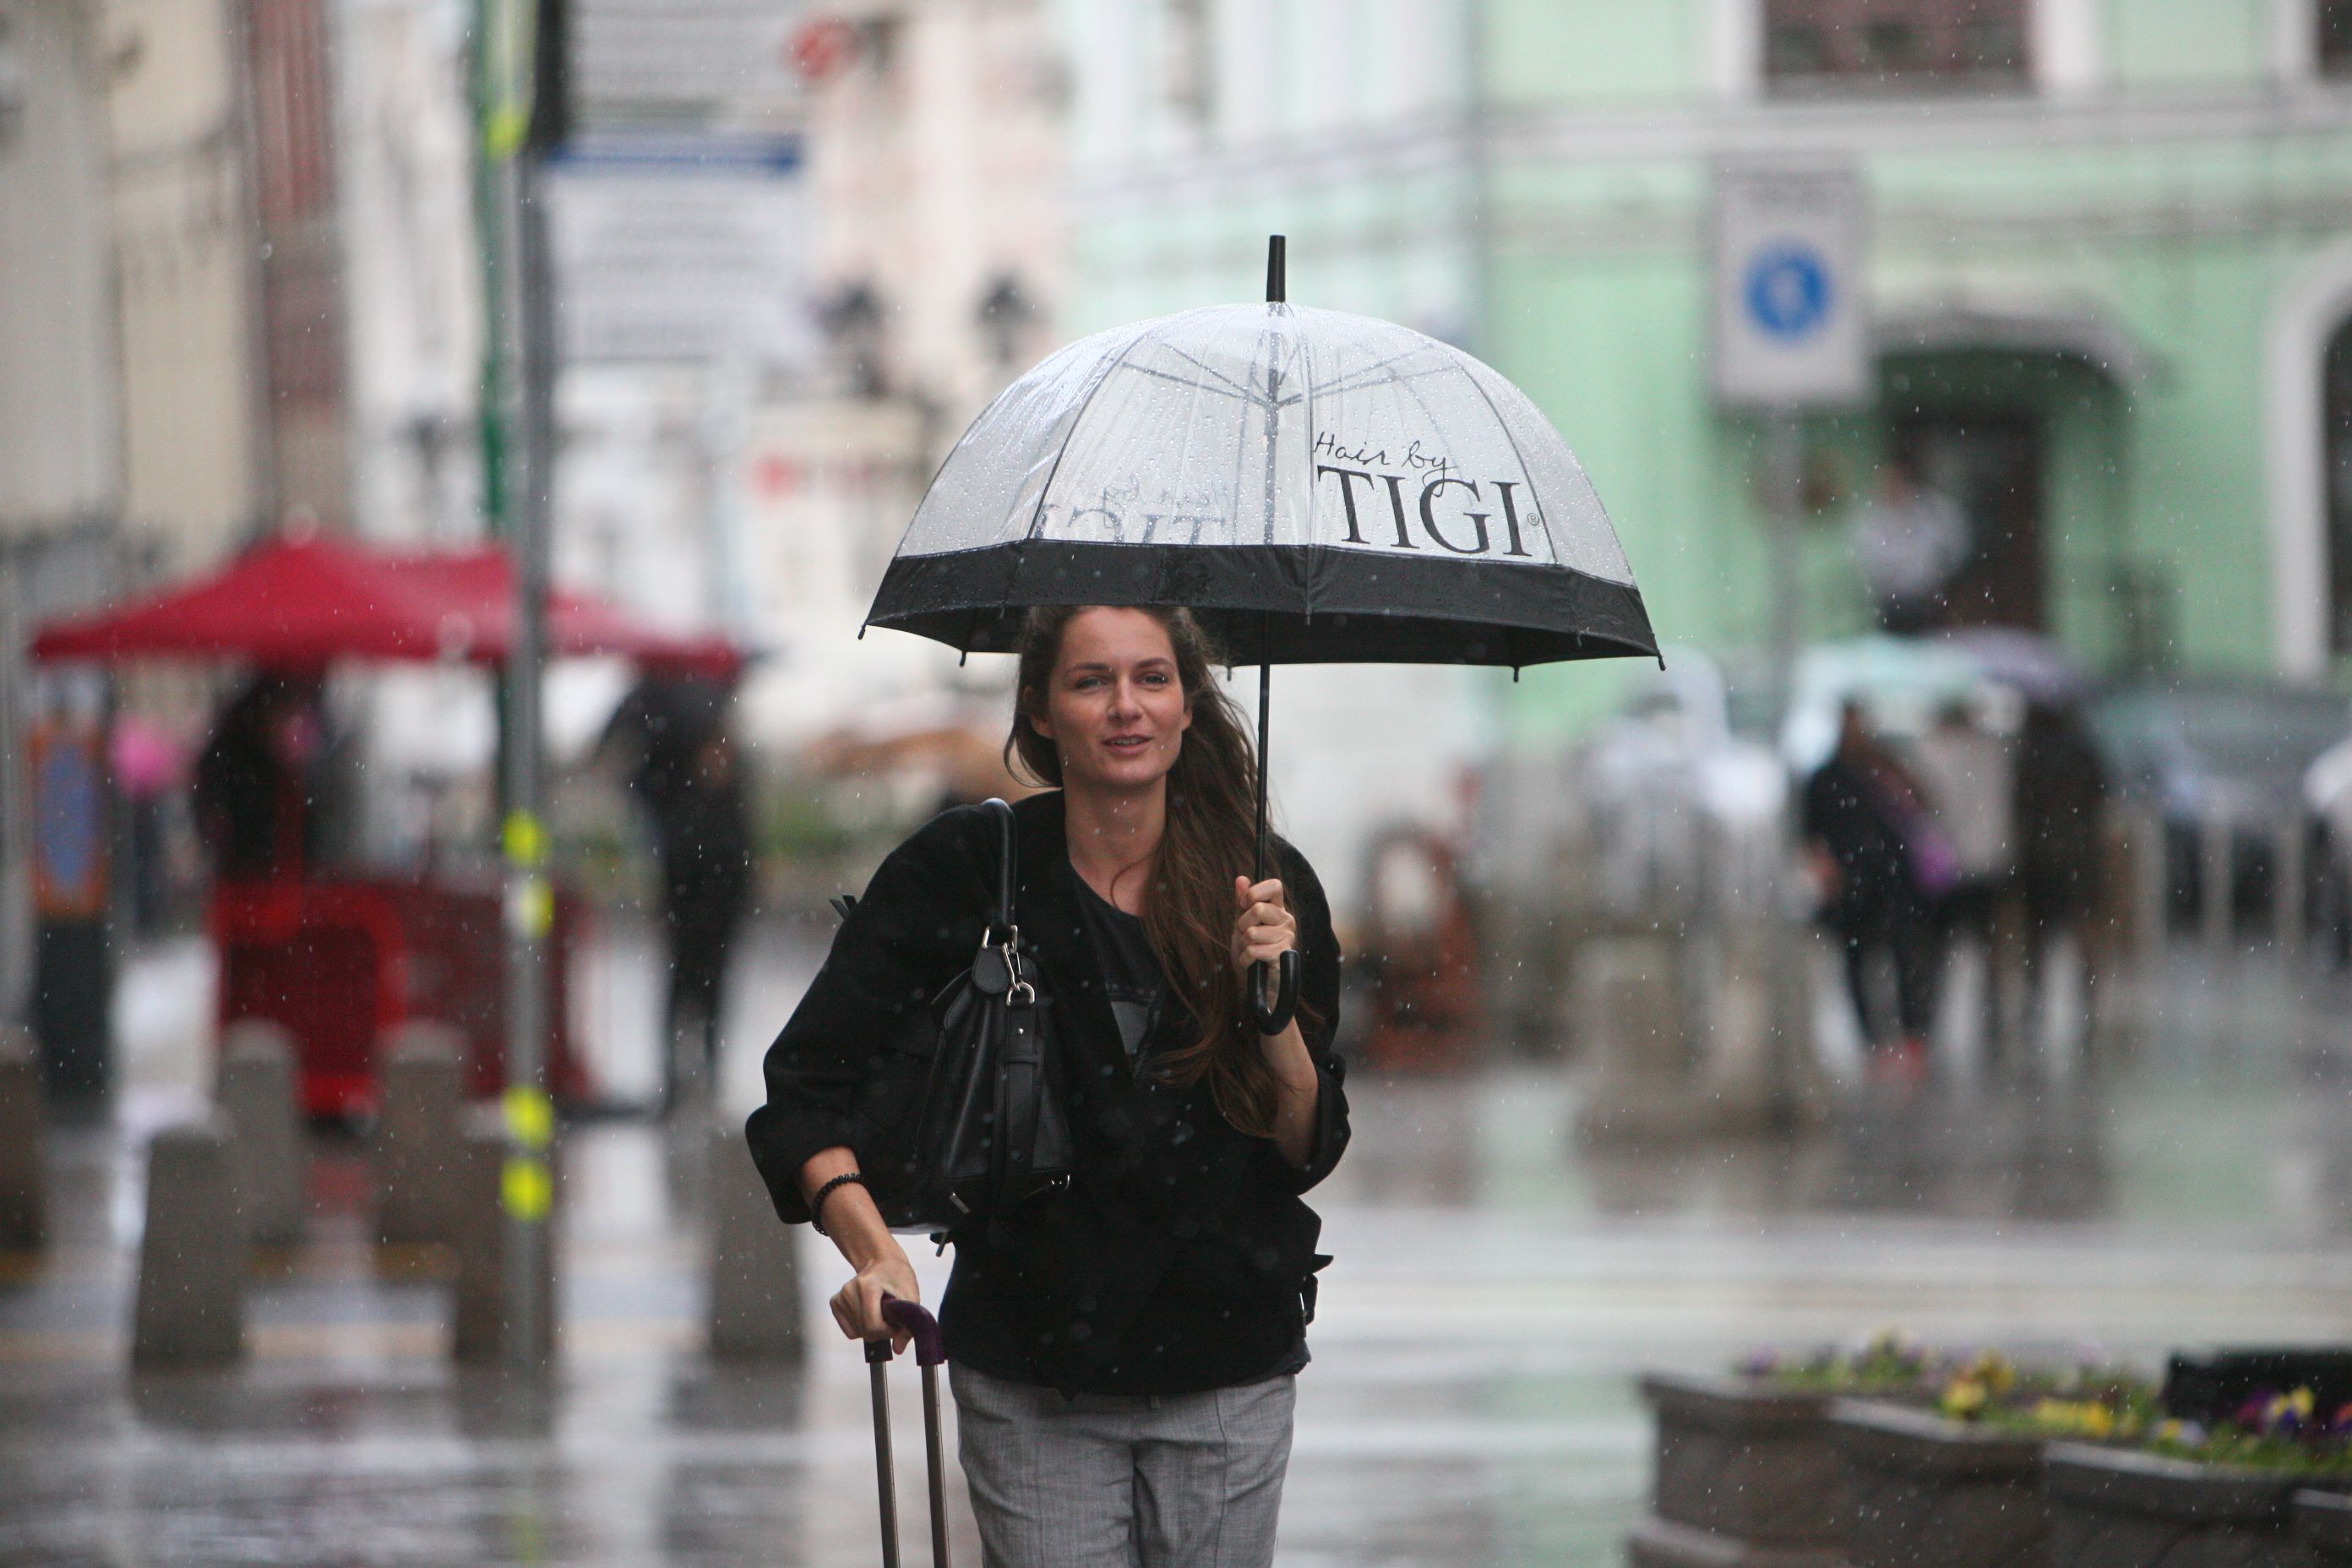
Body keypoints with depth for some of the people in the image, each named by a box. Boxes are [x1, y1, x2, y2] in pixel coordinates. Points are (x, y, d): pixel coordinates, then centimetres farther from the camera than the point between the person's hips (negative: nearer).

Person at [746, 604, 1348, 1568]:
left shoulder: (1266, 886, 1)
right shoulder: (962, 873, -5)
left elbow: (1312, 1152, 3)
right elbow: (806, 1091, -7)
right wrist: (871, 1246, -24)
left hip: (1231, 1379, 2)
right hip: (1032, 1393, -2)